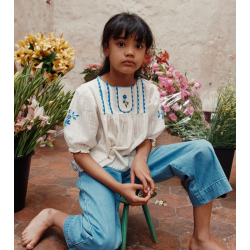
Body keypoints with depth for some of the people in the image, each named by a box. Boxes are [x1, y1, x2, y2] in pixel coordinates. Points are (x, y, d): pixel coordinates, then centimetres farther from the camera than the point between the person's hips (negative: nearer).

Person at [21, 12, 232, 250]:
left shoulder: (149, 91, 0)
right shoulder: (88, 93, -13)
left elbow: (148, 137, 9)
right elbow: (80, 152, -11)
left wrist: (141, 160, -15)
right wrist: (118, 187, -20)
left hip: (136, 163, 5)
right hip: (99, 169, -4)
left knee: (202, 150, -13)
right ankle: (51, 216, 4)